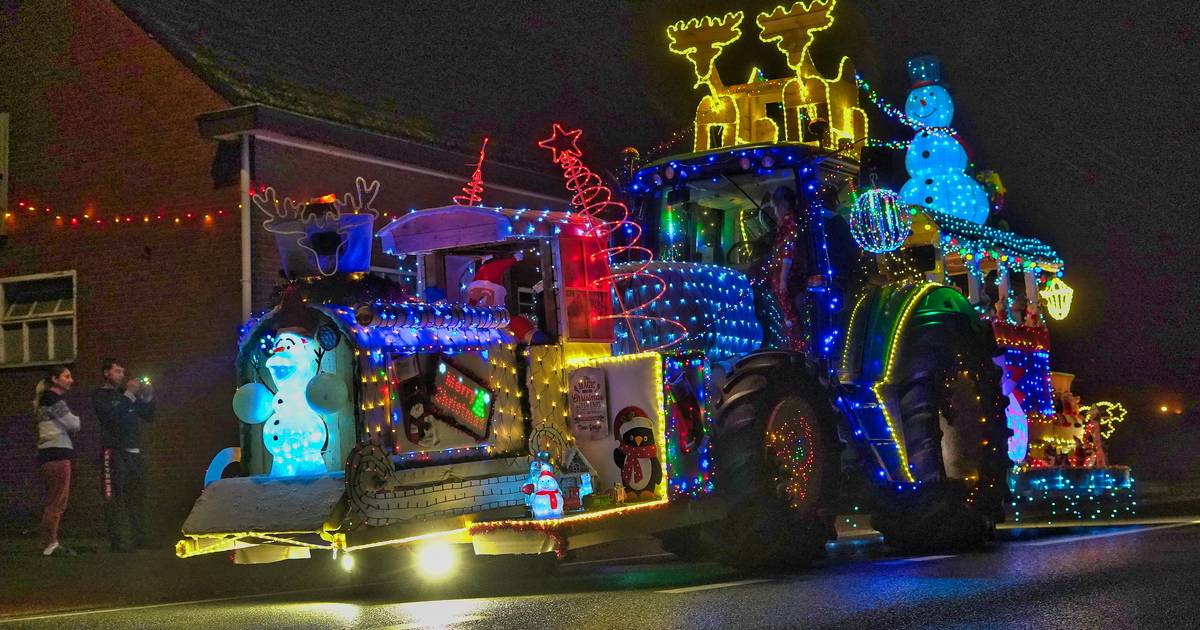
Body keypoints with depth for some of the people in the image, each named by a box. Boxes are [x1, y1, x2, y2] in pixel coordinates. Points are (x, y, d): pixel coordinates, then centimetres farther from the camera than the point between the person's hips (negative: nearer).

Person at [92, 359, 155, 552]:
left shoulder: (127, 392, 20)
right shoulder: (100, 395, 2)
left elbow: (148, 416, 17)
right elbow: (111, 416, -16)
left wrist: (148, 397, 0)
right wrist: (129, 395, -16)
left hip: (133, 451, 6)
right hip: (114, 451, -6)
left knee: (137, 495, 5)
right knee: (114, 497, -8)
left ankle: (139, 538, 8)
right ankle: (117, 541, -11)